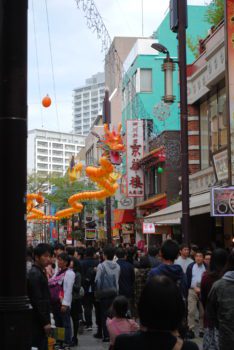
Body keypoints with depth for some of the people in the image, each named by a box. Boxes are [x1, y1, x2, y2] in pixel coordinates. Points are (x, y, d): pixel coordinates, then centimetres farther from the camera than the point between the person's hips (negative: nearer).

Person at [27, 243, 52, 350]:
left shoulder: (40, 272, 14)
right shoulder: (34, 274, -16)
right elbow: (37, 301, -21)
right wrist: (45, 322, -20)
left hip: (41, 320, 10)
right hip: (37, 321, -10)